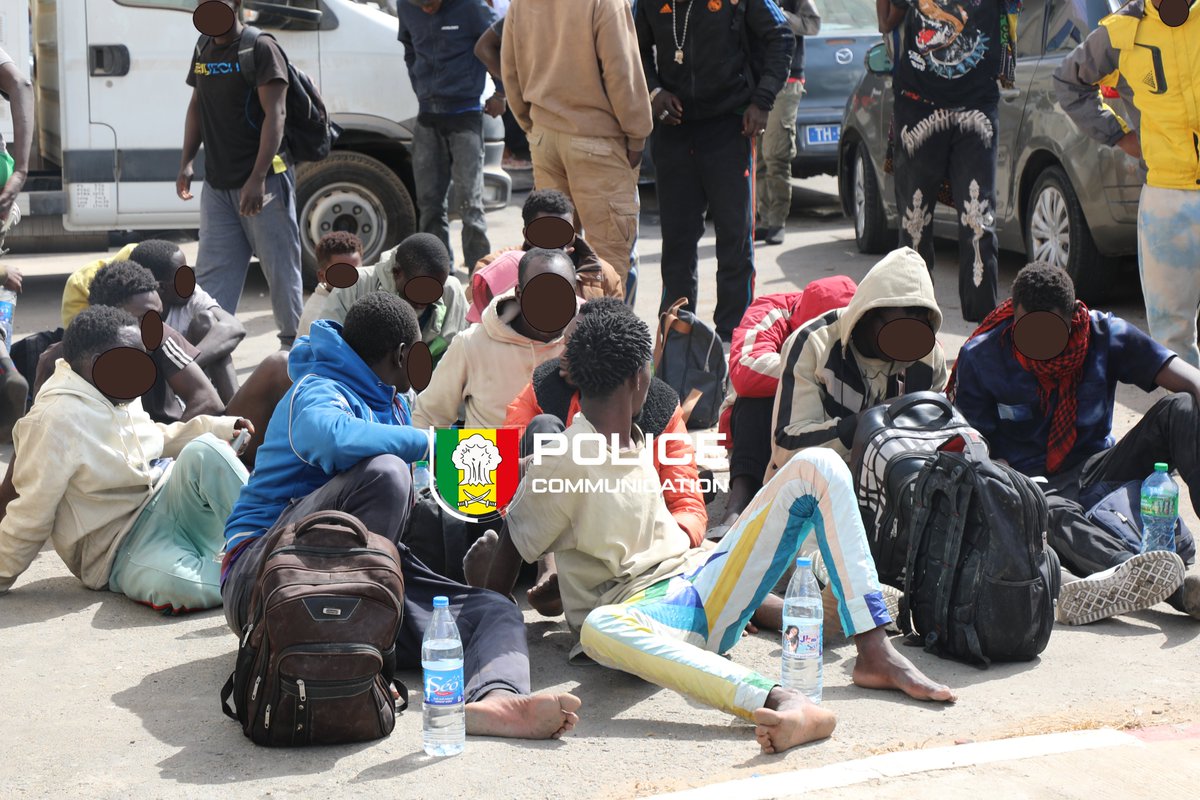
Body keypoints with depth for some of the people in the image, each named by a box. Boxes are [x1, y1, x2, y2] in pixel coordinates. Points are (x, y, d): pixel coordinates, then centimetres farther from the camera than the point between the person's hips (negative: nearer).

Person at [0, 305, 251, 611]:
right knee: (178, 585, -40)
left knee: (205, 450, -24)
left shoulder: (117, 396, 7)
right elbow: (29, 516, -12)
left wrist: (217, 428, 13)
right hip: (125, 548, -7)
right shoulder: (55, 419, -18)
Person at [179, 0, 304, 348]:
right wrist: (186, 162, 10)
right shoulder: (203, 49, 11)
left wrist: (257, 179, -22)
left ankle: (293, 342, 16)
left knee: (280, 267, 2)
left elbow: (274, 115, -15)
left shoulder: (261, 48, -10)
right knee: (211, 272, 4)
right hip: (216, 184, 7)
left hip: (263, 180, -6)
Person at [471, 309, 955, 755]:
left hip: (702, 583, 7)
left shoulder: (633, 442, 17)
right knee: (599, 627, -46)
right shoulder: (562, 464, -7)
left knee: (817, 466, -7)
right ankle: (780, 701, -64)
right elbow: (510, 547, -2)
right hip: (643, 610, -7)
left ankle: (875, 653, -20)